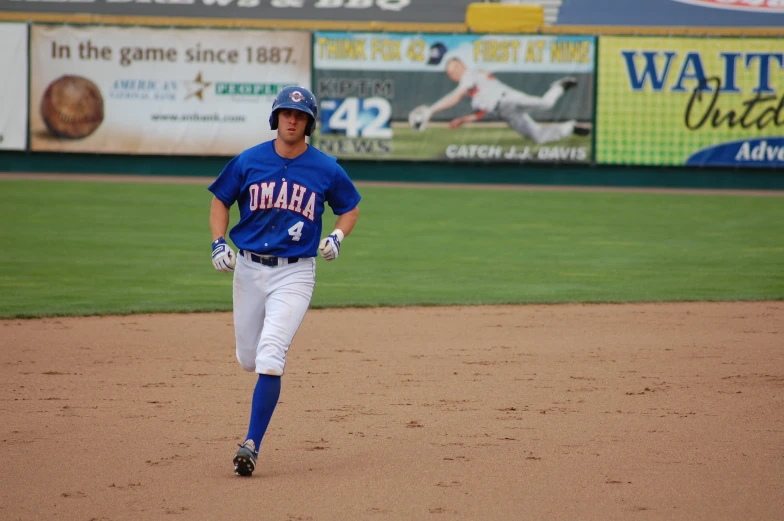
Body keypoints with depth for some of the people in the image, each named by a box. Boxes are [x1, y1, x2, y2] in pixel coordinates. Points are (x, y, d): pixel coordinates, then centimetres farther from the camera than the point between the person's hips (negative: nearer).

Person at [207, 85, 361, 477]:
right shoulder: (248, 162, -1)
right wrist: (218, 243, -4)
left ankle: (252, 444, -17)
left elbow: (350, 207, 13)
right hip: (248, 268, 3)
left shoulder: (326, 169, -2)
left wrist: (338, 236, -6)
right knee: (248, 360, 11)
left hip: (295, 272, -3)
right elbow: (220, 201, 11)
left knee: (270, 357, -18)